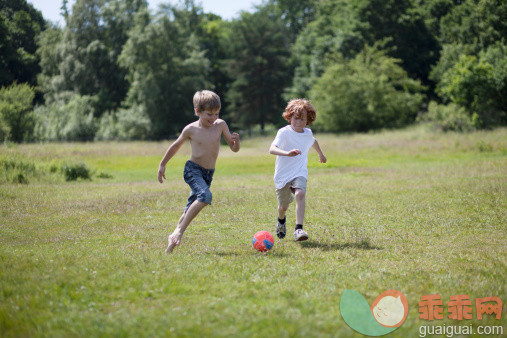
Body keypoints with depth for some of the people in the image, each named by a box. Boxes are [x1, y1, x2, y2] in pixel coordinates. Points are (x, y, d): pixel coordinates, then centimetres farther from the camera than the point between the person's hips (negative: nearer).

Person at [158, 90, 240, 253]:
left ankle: (173, 238, 24)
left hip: (208, 173, 4)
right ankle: (180, 230, -24)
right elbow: (175, 146, 7)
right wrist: (162, 165, 14)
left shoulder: (220, 125, -3)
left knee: (191, 208, 8)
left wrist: (236, 141, -21)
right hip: (192, 170, -4)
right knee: (205, 196, -30)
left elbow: (234, 148, 2)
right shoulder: (191, 129, -9)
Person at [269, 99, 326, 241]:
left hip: (300, 172, 2)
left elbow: (313, 141, 28)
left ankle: (299, 229, -32)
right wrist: (287, 153, -50)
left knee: (300, 194, -28)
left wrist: (321, 154, 46)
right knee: (283, 206, 8)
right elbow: (272, 149, -32)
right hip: (282, 175, -2)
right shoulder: (284, 132, -15)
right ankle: (281, 220, 46)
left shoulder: (308, 133, 2)